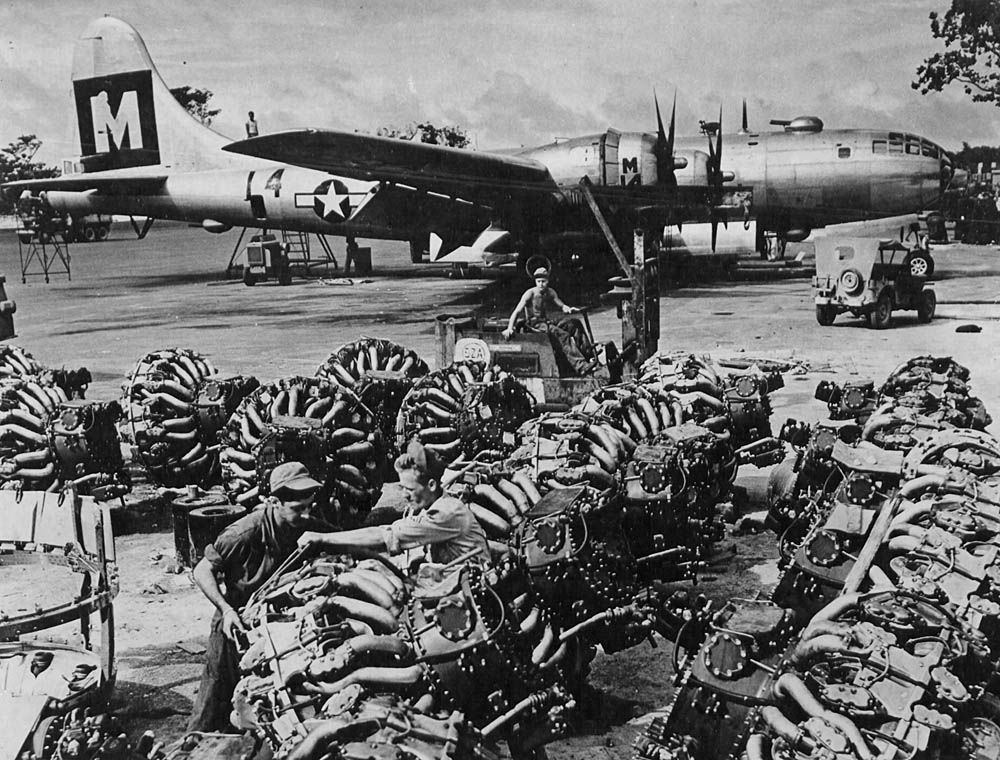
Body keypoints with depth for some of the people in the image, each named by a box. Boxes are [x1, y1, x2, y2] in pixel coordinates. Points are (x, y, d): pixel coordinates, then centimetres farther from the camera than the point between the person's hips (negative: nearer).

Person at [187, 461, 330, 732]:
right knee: (215, 705, 7)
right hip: (238, 623, -4)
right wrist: (225, 609, -28)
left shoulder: (311, 528, -12)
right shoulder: (246, 532, -25)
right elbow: (202, 571, -16)